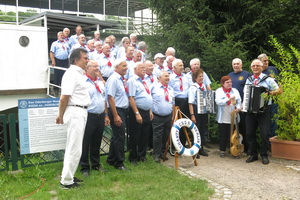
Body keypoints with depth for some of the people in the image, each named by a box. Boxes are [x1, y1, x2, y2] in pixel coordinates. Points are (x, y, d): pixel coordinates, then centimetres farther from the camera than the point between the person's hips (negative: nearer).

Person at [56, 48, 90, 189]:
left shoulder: (79, 73, 16)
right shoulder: (71, 74, -15)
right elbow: (64, 98, -18)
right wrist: (60, 115, -8)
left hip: (81, 112, 10)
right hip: (75, 112, -10)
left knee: (73, 147, 17)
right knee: (75, 149, -3)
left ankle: (68, 176, 29)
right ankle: (66, 181, 8)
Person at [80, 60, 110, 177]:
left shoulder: (100, 82, 15)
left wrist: (106, 115, 18)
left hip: (100, 116, 7)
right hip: (89, 117, -7)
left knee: (96, 143, 16)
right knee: (85, 143, 2)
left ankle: (96, 165, 28)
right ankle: (85, 167, 13)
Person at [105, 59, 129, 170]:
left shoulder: (122, 79, 12)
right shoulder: (113, 79, -15)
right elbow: (110, 98, -20)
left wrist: (122, 114, 14)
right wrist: (116, 116, -22)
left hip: (123, 111, 9)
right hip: (116, 111, -9)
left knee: (117, 136, 17)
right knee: (119, 137, -2)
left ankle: (111, 160, 30)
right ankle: (119, 163, 11)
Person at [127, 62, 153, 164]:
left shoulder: (144, 81, 16)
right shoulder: (132, 81, -10)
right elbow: (131, 98, -17)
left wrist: (150, 111, 16)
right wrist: (137, 114, -21)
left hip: (147, 112, 8)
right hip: (137, 111, -8)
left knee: (145, 135, 14)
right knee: (135, 136, 2)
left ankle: (142, 155, 26)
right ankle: (133, 157, 15)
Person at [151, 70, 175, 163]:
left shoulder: (171, 89, 12)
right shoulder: (154, 88, -4)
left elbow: (173, 103, 17)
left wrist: (173, 116, 14)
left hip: (168, 116, 5)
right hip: (157, 117, -5)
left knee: (166, 136, 11)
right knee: (157, 136, -2)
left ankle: (164, 153, 25)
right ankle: (156, 155, 9)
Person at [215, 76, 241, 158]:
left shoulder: (235, 91, 11)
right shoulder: (219, 91, 2)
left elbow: (239, 101, 4)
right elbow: (218, 101, -13)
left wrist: (238, 108, -16)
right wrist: (228, 100, -23)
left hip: (233, 117, 2)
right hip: (223, 118, -2)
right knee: (223, 135, 5)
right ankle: (222, 150, 16)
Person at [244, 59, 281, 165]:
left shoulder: (268, 79, 0)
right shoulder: (249, 80, 14)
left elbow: (279, 90, 2)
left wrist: (269, 93, -15)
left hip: (263, 110, -4)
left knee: (264, 134, -3)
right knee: (250, 133, 5)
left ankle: (264, 155, 13)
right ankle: (253, 154, 18)